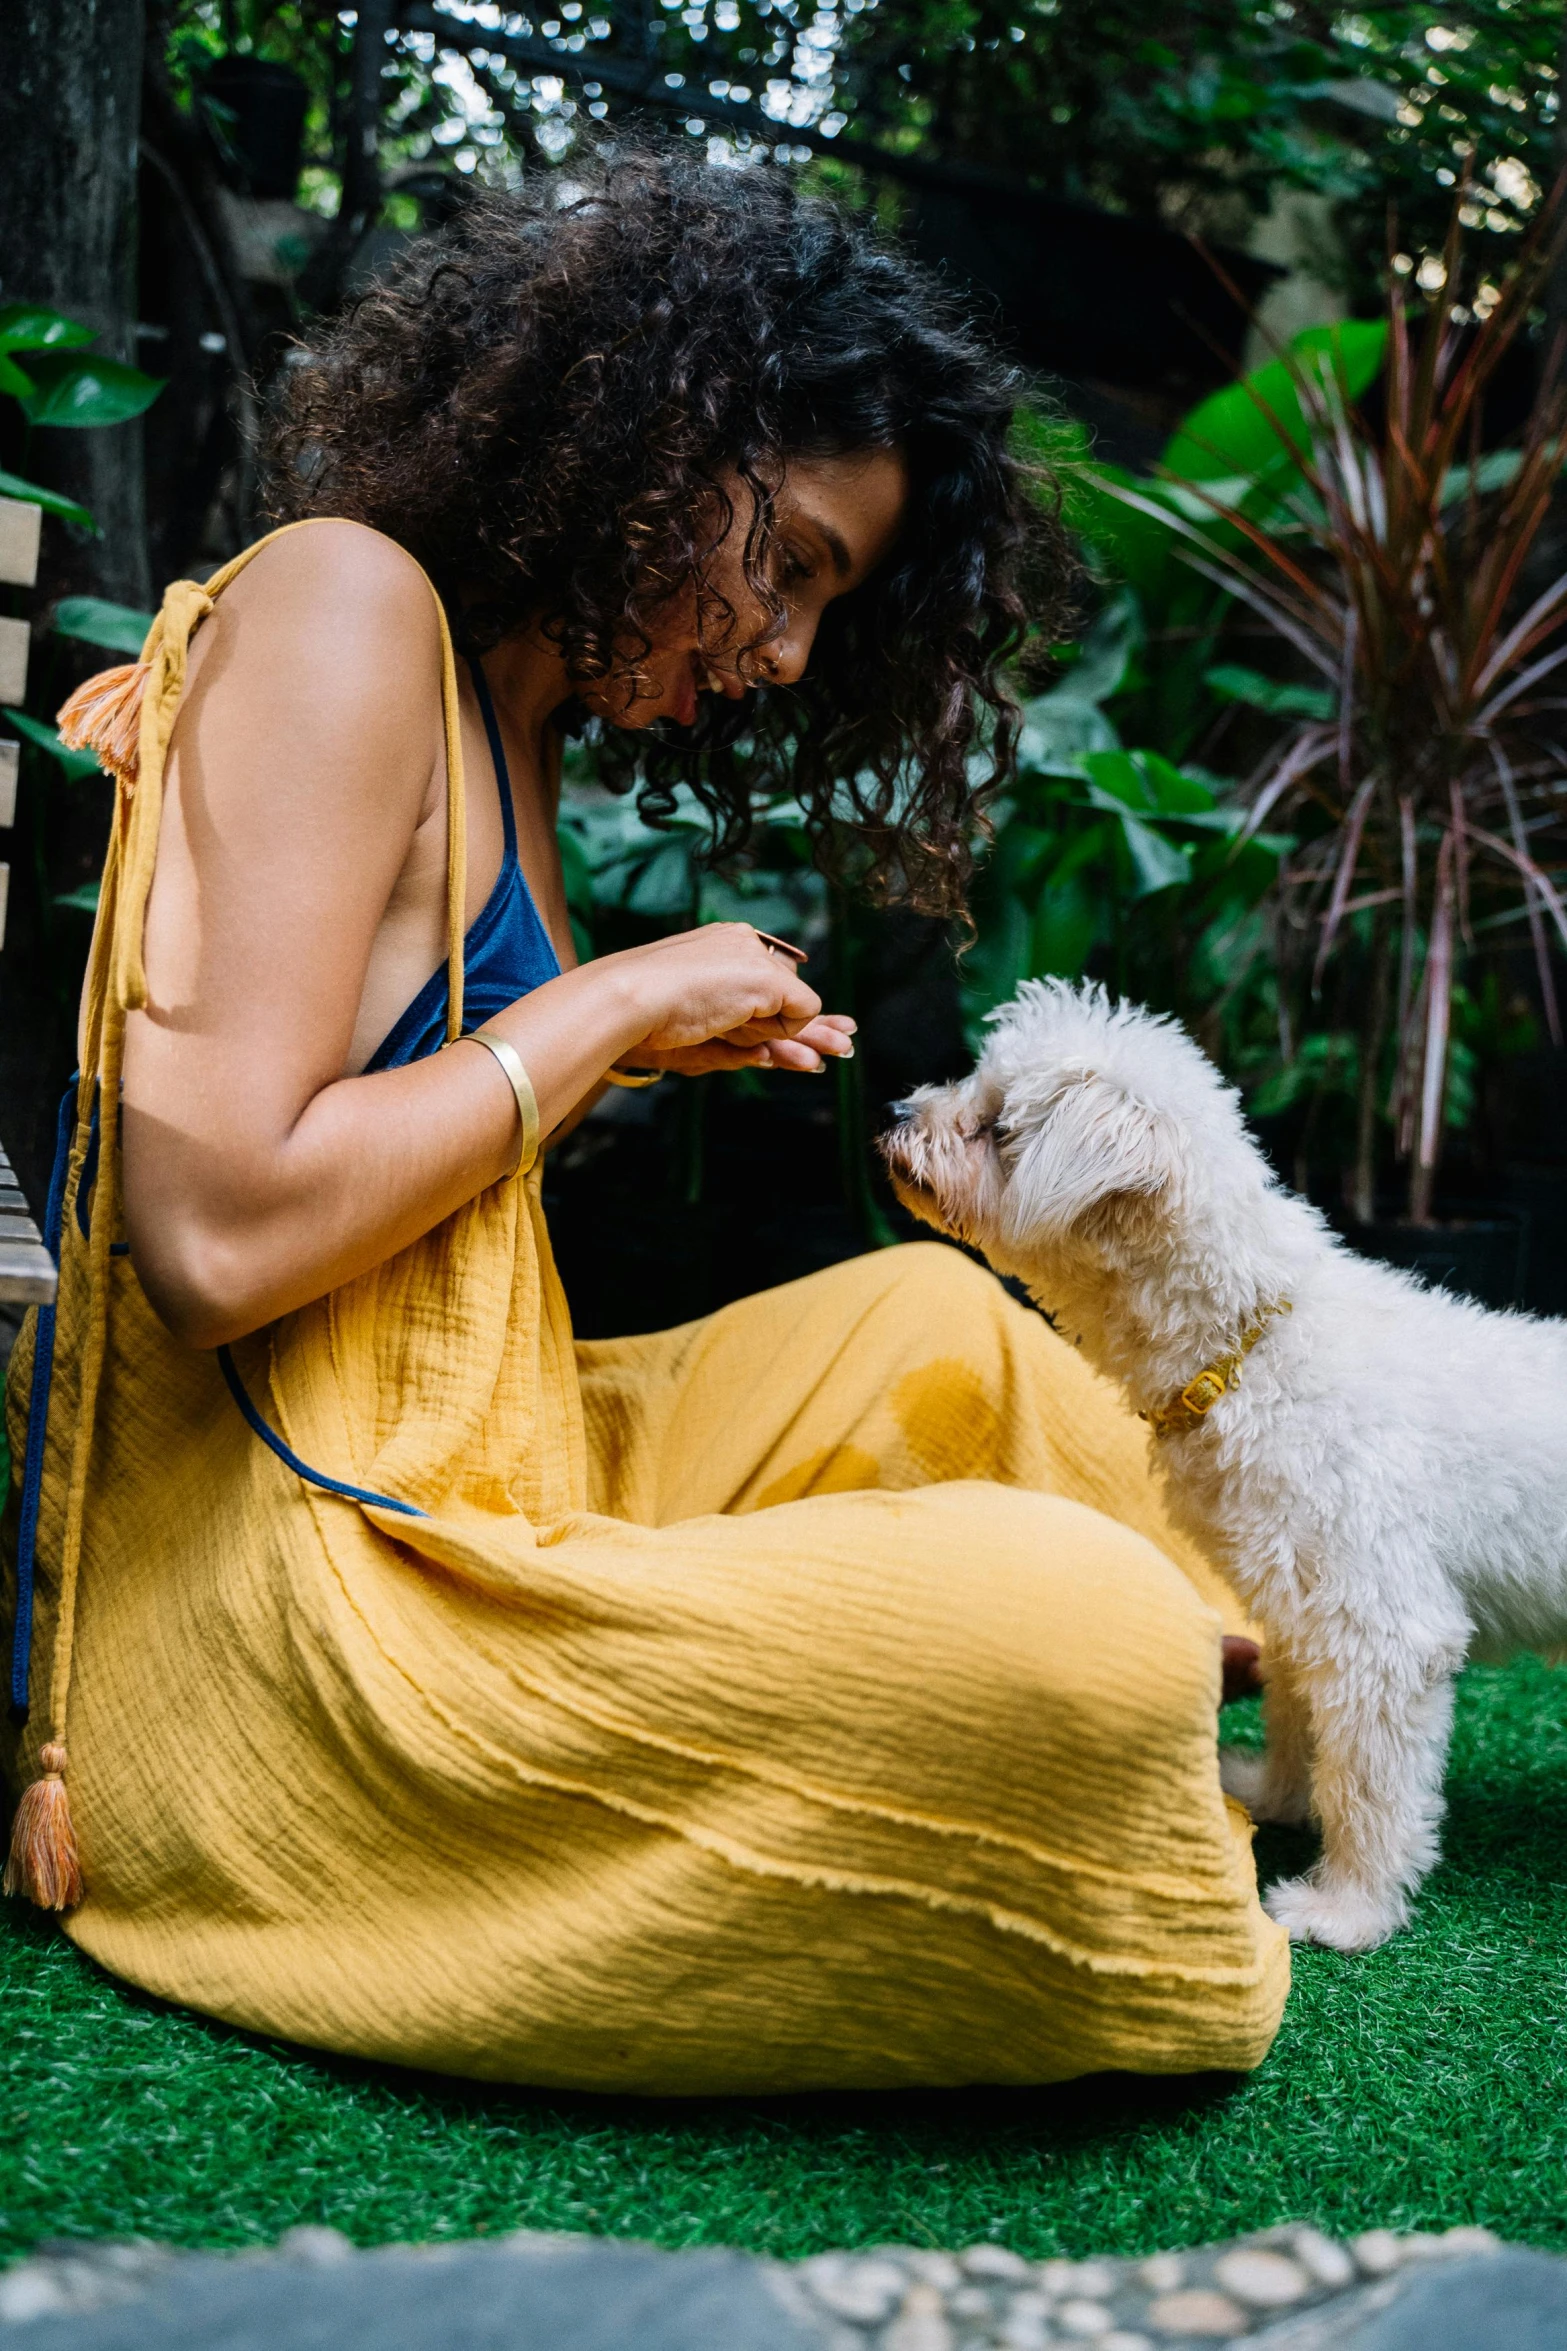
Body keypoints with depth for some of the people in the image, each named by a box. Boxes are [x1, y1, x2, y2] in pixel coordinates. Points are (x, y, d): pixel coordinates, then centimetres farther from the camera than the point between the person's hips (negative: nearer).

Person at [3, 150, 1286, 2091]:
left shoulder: (505, 706, 17)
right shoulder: (343, 601, -11)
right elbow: (218, 1236, -20)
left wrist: (659, 1047, 7)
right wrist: (613, 1001, -11)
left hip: (460, 1486, 10)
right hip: (269, 1588, -10)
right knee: (1066, 1625, -24)